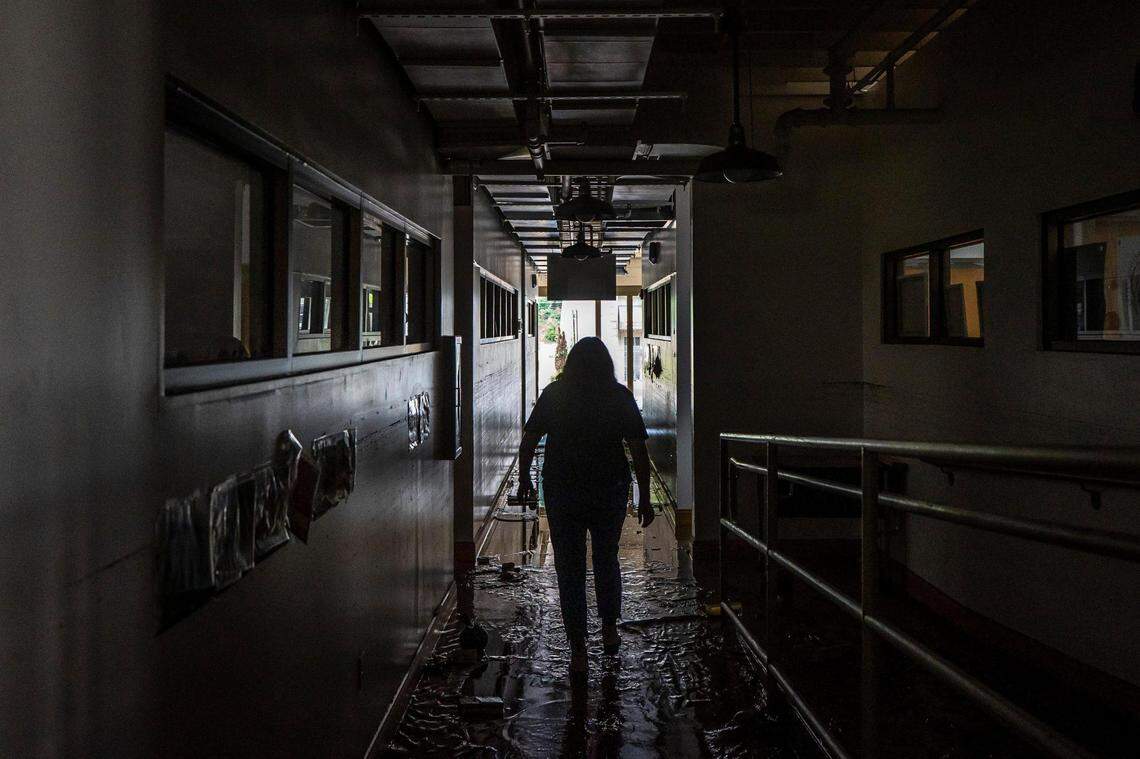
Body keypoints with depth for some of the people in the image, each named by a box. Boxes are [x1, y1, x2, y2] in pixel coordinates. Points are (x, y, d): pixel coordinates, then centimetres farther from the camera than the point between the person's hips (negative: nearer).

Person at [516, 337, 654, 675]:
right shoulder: (619, 396, -4)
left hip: (561, 492, 0)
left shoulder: (553, 394, -2)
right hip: (610, 491, 1)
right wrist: (644, 498, 0)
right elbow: (638, 450, -6)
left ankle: (578, 650, 8)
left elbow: (528, 441, 1)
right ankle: (609, 629, 32)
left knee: (569, 568, 7)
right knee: (606, 560, 23)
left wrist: (524, 478, 17)